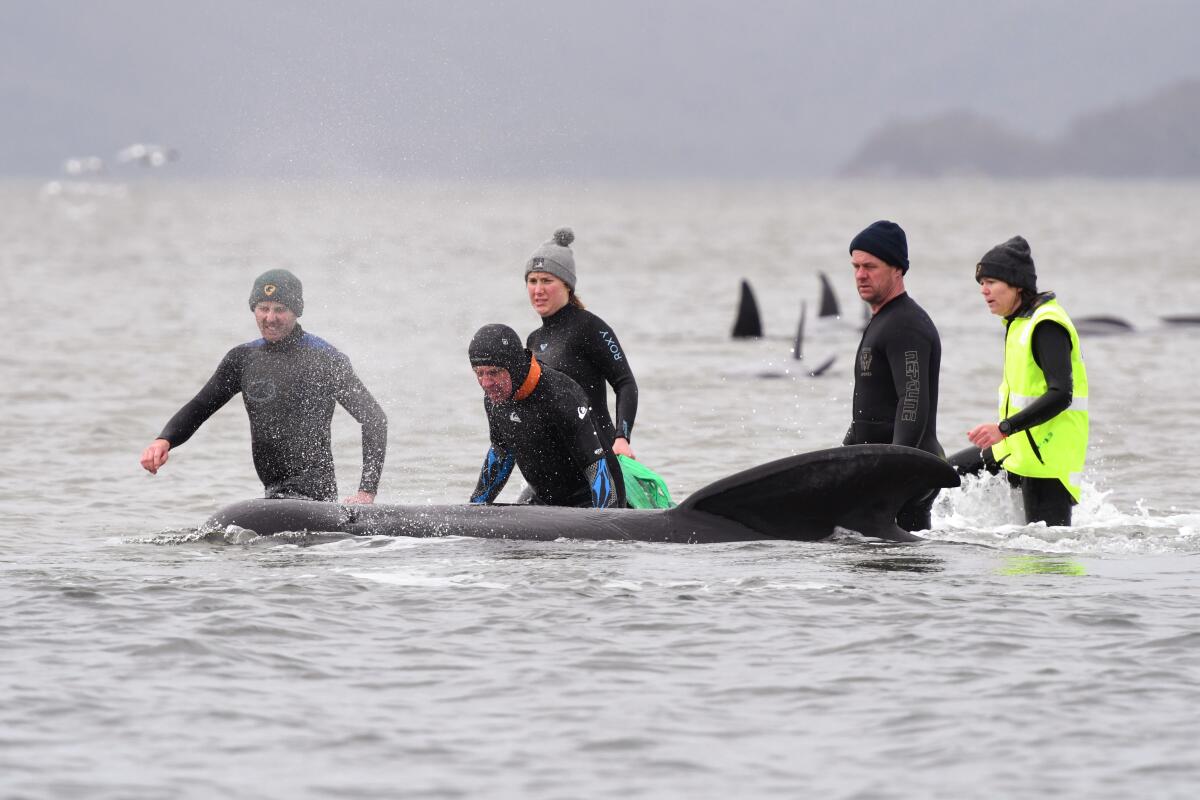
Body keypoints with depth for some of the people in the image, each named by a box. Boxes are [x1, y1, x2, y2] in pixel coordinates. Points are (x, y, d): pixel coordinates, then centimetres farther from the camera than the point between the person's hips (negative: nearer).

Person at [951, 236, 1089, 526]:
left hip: (1047, 457, -10)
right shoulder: (1019, 322, 13)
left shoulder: (1047, 326, -17)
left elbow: (1061, 394, -25)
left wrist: (1004, 428, -29)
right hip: (1018, 451, 10)